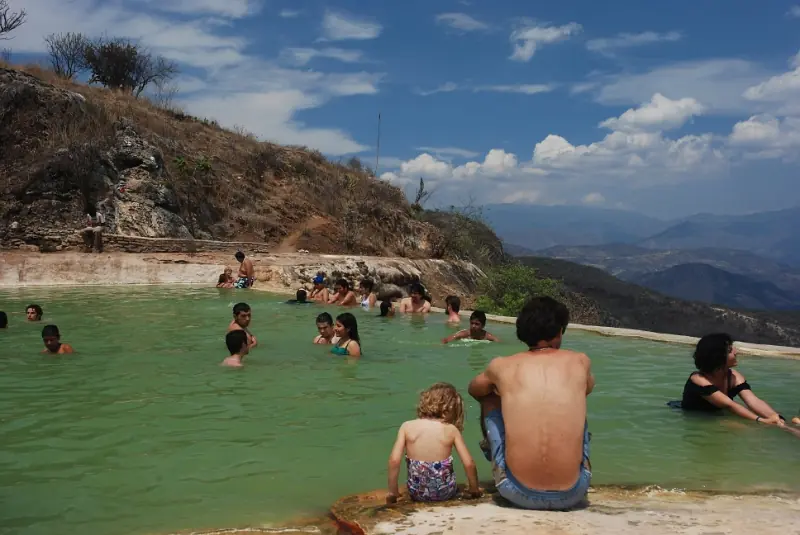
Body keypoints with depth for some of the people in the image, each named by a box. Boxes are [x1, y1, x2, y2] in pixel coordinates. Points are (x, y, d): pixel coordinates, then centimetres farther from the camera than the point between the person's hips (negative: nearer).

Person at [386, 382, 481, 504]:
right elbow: (469, 464, -9)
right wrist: (474, 489, 8)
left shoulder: (407, 426, -5)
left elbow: (394, 460, -13)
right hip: (445, 492, 0)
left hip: (417, 493, 0)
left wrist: (393, 492, -1)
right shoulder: (451, 430, -7)